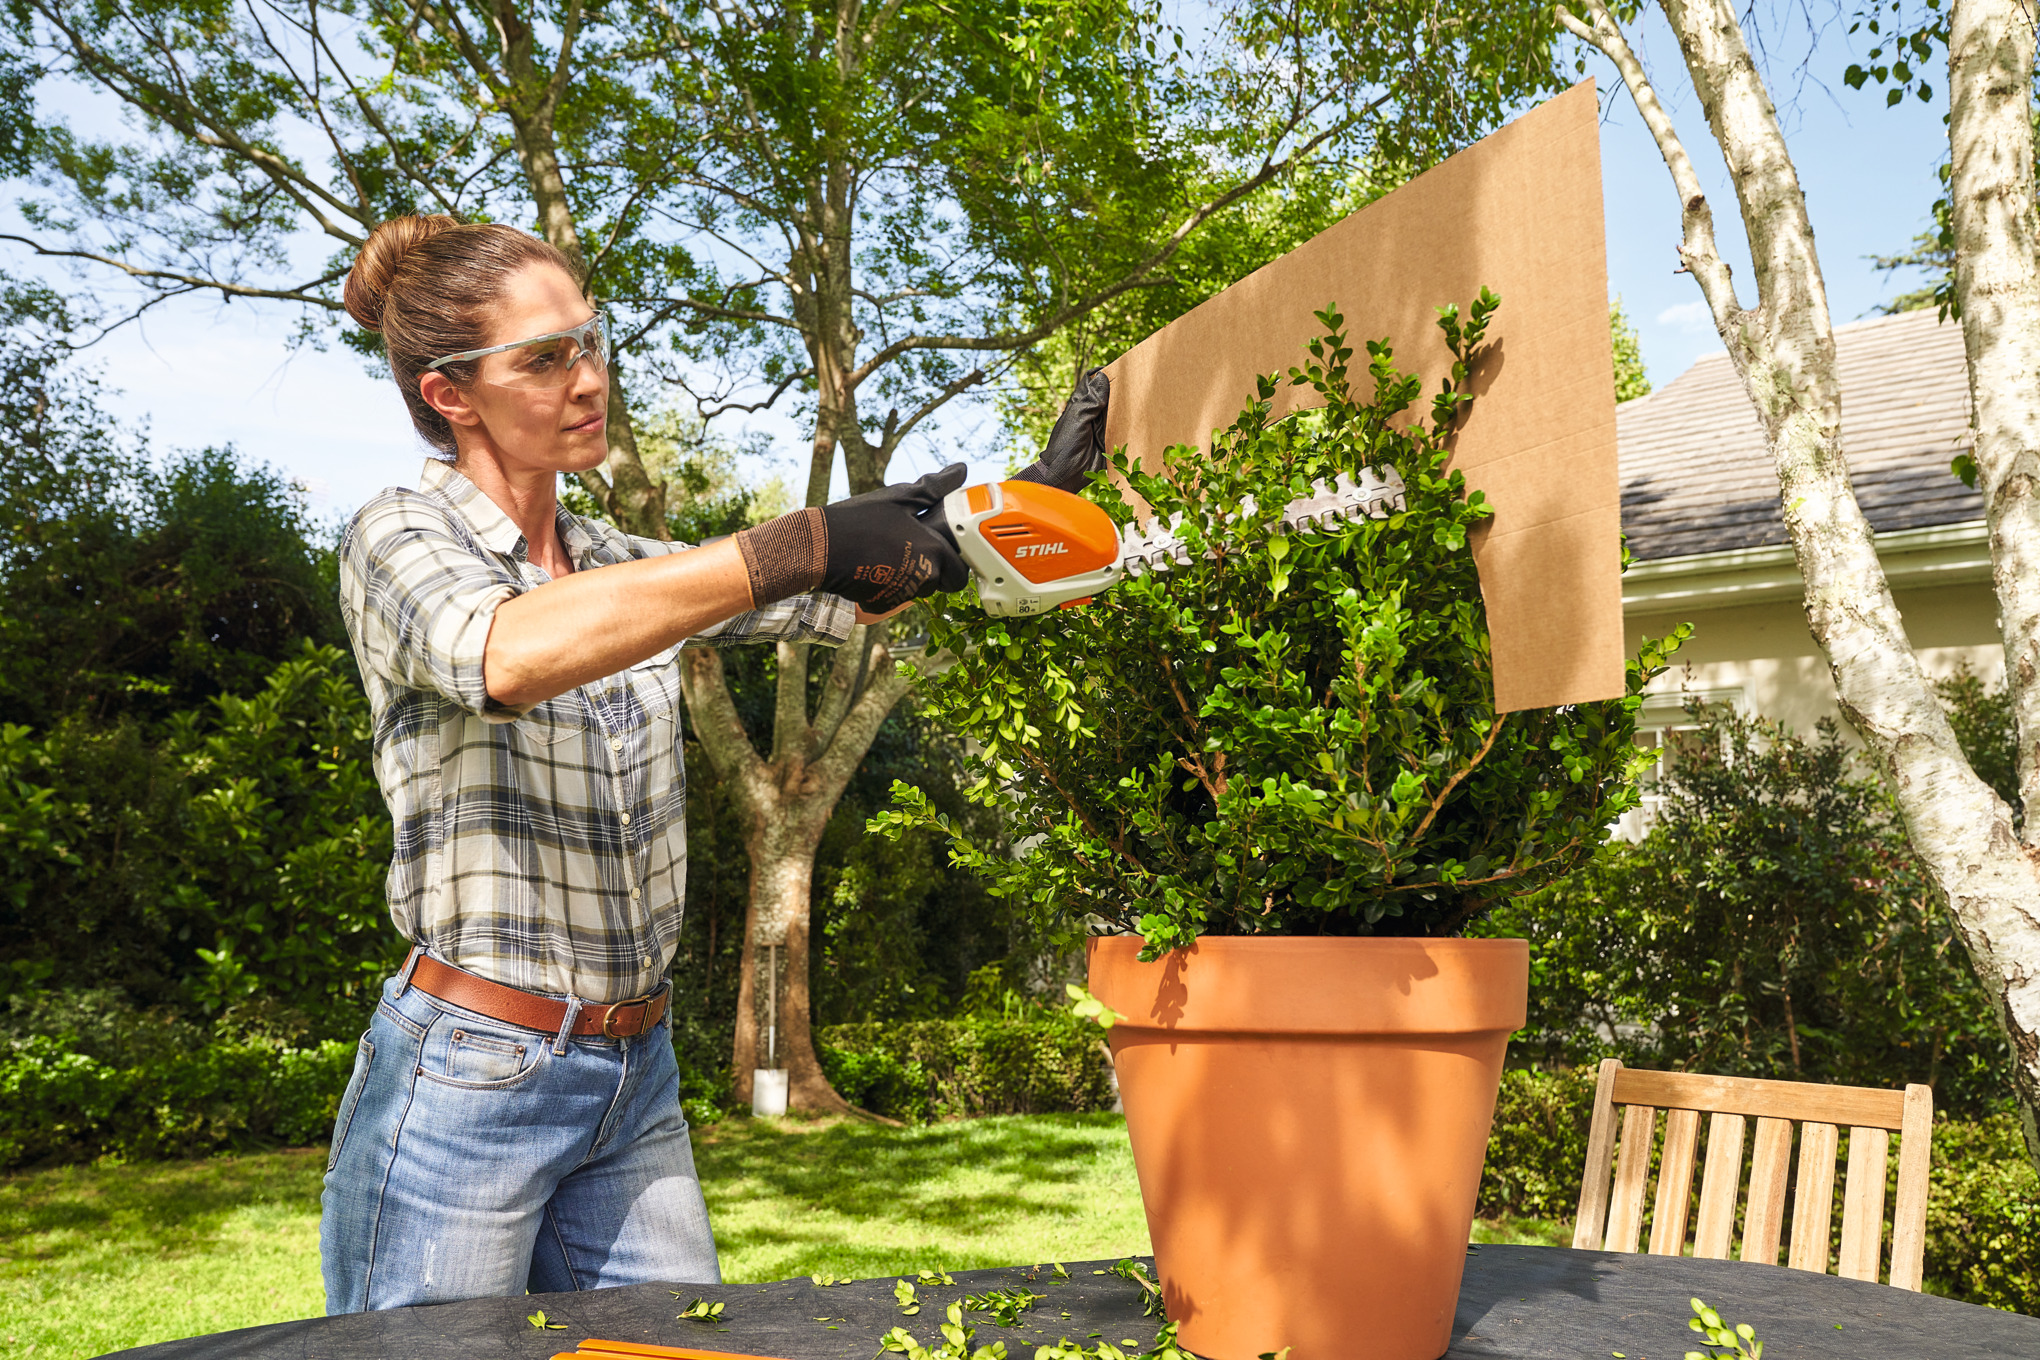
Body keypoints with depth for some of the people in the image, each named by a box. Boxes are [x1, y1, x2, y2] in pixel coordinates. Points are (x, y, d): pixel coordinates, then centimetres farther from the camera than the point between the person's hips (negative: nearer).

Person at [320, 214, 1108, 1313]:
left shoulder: (621, 565, 10)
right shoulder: (400, 540, -9)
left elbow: (838, 603, 8)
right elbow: (504, 654, -32)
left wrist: (1030, 495, -1)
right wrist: (800, 546, -35)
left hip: (636, 1081, 6)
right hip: (467, 1085, -6)